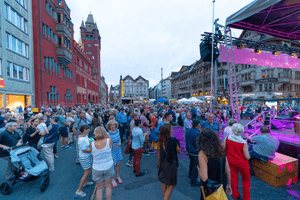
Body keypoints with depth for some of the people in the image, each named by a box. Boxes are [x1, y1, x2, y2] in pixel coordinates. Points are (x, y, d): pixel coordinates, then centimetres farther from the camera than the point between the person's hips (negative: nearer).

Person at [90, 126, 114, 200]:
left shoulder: (92, 144, -19)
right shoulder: (108, 141, -20)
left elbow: (93, 152, 1)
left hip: (97, 169, 0)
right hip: (108, 167, 0)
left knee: (99, 188, 21)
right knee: (108, 186, 22)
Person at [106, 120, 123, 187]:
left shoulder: (117, 130, -4)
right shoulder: (108, 134, -22)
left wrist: (120, 143, -5)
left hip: (118, 149, 6)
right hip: (111, 151, -5)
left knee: (118, 163, 17)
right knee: (112, 165, 8)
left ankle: (118, 176, 41)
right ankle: (112, 179, 32)